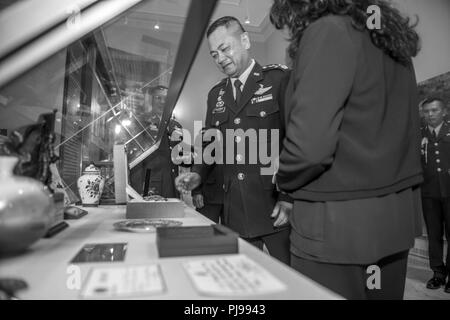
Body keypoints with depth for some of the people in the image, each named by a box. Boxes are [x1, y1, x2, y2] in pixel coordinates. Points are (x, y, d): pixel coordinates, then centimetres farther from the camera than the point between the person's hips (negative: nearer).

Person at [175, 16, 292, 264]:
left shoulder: (279, 79, -1)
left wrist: (290, 198, -13)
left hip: (276, 208, -4)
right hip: (235, 211, 5)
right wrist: (198, 174, 1)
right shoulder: (215, 94, 16)